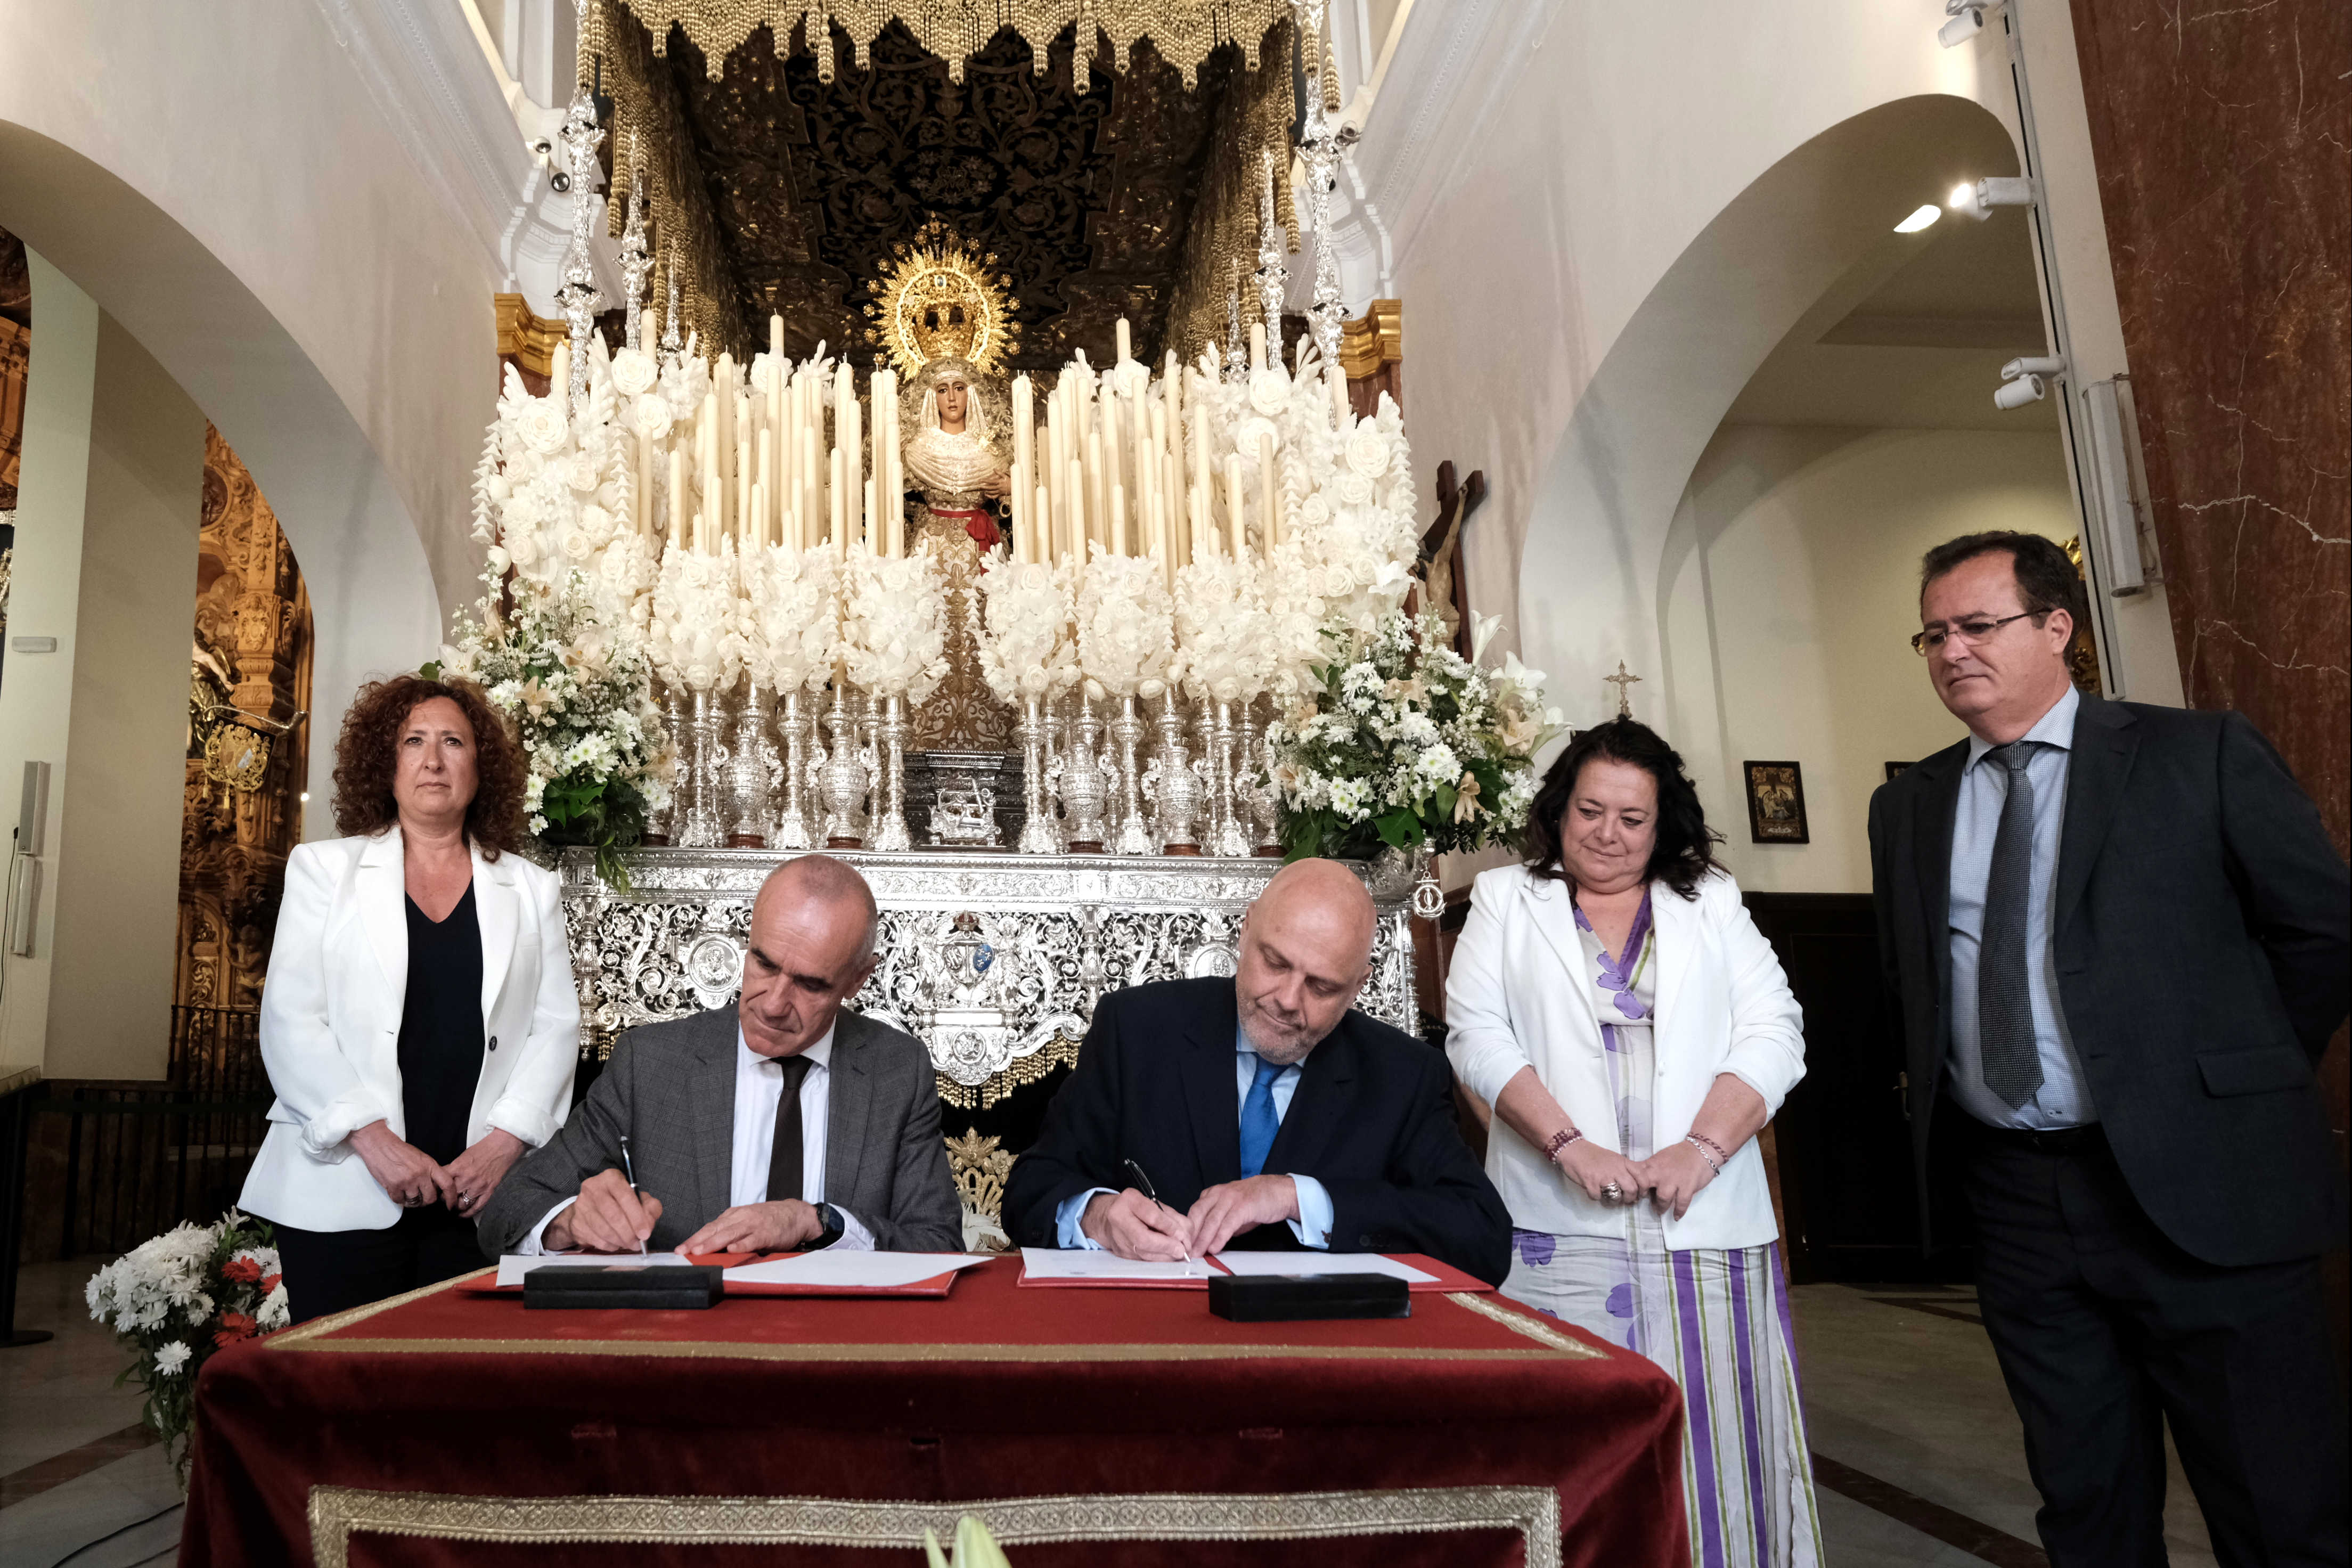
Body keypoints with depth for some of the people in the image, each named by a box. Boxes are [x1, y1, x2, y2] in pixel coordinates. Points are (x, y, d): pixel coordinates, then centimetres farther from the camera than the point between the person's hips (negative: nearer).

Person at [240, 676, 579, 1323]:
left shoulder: (532, 891, 13)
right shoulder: (323, 869, 10)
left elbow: (556, 1027, 6)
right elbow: (290, 1021, 1)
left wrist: (504, 1142, -9)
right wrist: (374, 1138, -11)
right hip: (343, 1195, 0)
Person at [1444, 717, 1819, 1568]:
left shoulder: (1714, 902, 14)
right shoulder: (1503, 898, 9)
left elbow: (1773, 1032, 4)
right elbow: (1477, 1033, -2)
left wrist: (1702, 1148, -11)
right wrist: (1570, 1147, -13)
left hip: (1702, 1220, 2)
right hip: (1559, 1224, -1)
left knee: (1711, 1427, 3)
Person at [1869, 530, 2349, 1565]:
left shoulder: (2202, 757, -3)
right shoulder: (1907, 807, 8)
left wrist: (2239, 1085, 5)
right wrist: (1942, 1101, 10)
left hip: (2200, 1191, -3)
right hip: (2015, 1199, 4)